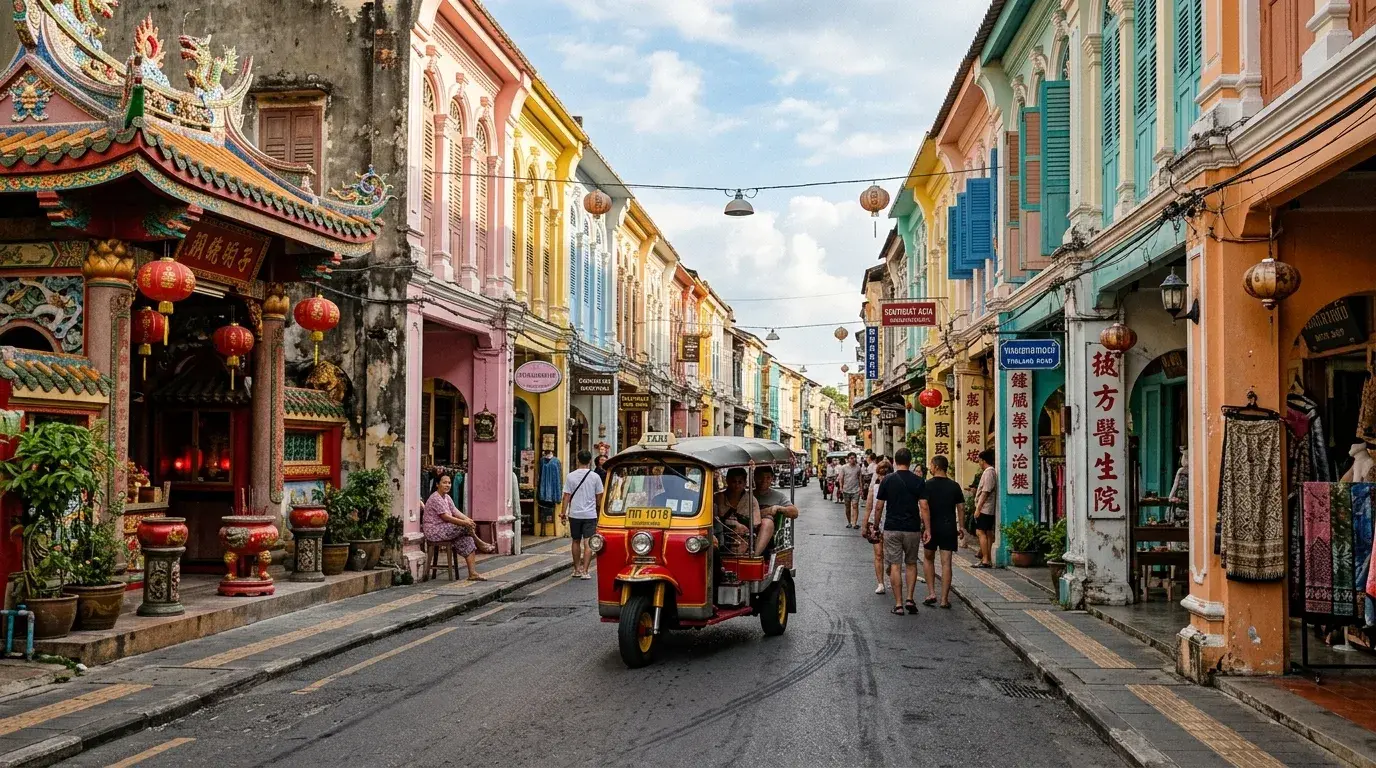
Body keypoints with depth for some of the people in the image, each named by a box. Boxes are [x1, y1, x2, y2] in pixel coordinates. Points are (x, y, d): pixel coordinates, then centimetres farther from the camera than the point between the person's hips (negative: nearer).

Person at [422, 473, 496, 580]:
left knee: (467, 539, -13)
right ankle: (479, 543, 2)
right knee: (465, 527, -24)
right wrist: (464, 522, -22)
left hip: (444, 529, 9)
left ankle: (473, 573, -18)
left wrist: (468, 519, -12)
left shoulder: (447, 497, 16)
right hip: (434, 532, -9)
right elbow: (445, 517, -20)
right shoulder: (435, 498, -14)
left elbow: (456, 512, 8)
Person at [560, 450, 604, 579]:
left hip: (574, 514, 2)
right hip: (590, 515, -2)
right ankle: (584, 571, -9)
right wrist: (600, 509, 18)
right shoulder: (595, 476, -5)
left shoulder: (571, 476, -2)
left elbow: (566, 496, -2)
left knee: (576, 541, 15)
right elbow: (599, 497, 2)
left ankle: (577, 569, 22)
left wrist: (563, 512, 4)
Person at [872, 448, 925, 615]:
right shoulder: (918, 481, -2)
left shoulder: (888, 480, -2)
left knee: (895, 566, 3)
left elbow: (879, 507, 0)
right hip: (912, 529, 1)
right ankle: (909, 598, 7)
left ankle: (898, 604, 1)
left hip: (892, 528, -1)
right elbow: (923, 507, -6)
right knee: (911, 564, 16)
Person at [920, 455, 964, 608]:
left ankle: (931, 593, 9)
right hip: (949, 528, 2)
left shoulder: (927, 485, -7)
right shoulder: (954, 486, 3)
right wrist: (960, 528, 12)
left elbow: (924, 507, -16)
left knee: (929, 559, 17)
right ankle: (944, 599, 3)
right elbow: (960, 507, 4)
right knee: (946, 562, 3)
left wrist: (927, 529, -16)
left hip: (932, 527, -2)